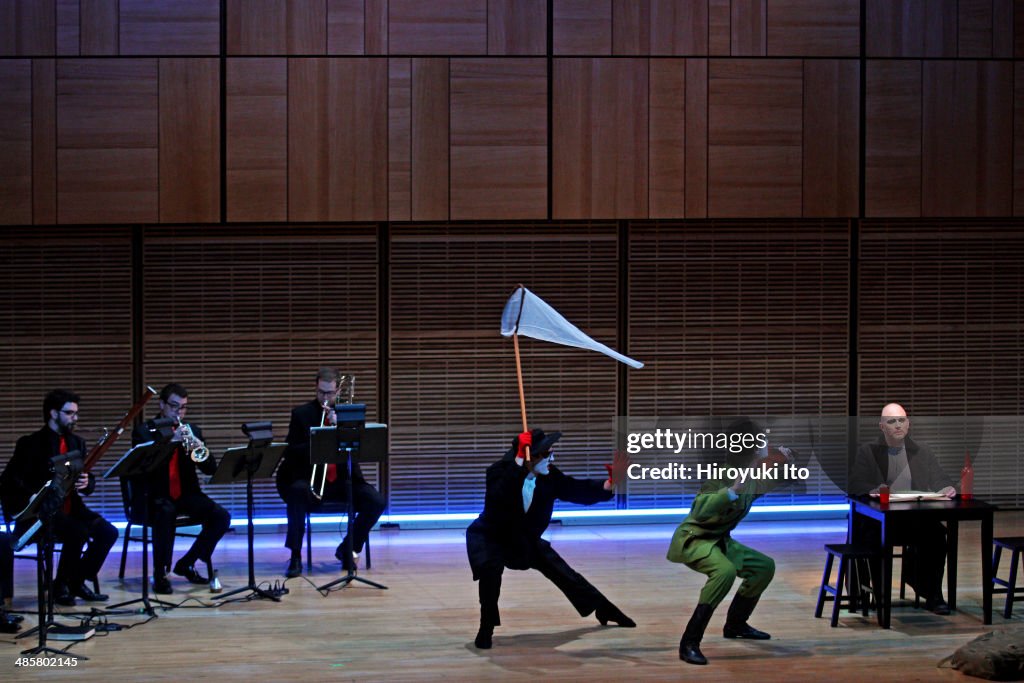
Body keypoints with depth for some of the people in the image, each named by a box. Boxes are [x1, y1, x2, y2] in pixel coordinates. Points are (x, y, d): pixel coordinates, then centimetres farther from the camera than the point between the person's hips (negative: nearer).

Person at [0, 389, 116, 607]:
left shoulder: (77, 442, 14)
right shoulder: (30, 443, -5)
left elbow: (89, 482, 15)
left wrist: (86, 483, -11)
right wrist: (32, 496, -27)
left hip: (71, 508, 6)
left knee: (108, 532, -16)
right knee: (78, 532, -31)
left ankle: (78, 581, -1)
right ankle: (60, 586, -11)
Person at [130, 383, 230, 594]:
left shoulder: (193, 430, 12)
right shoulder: (144, 432, 0)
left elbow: (210, 468, 5)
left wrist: (200, 449, -17)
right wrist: (171, 441, -26)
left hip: (185, 494, 5)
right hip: (153, 496, -4)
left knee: (221, 517, -18)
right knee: (166, 512, -38)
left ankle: (186, 563, 1)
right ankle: (160, 574, -25)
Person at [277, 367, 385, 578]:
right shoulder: (301, 413, 4)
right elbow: (291, 451, -2)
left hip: (344, 480, 2)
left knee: (377, 502, -21)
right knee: (297, 493, -36)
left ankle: (347, 549, 2)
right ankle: (295, 556, -24)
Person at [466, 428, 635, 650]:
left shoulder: (549, 476, -16)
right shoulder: (499, 471, -31)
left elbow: (577, 490, -11)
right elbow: (498, 497, -52)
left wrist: (607, 485, -29)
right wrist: (519, 461, -58)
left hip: (525, 539, 5)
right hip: (490, 538, -5)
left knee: (563, 573, 10)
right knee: (491, 570, -35)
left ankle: (604, 609, 31)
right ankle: (487, 627, -16)